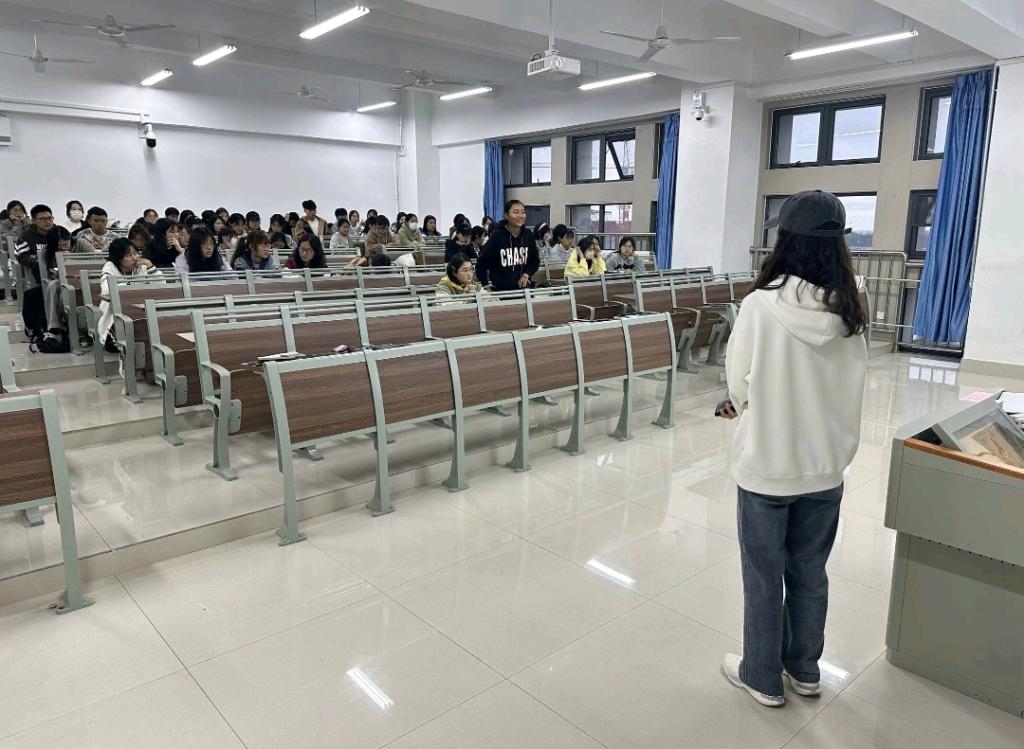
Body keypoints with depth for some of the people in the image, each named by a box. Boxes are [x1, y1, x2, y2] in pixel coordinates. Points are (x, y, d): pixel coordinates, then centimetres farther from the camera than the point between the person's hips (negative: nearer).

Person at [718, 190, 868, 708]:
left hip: (766, 464, -4)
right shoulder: (849, 312, -5)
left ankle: (762, 677, 30)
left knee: (763, 577, 13)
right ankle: (804, 670, 39)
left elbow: (739, 386, -9)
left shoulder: (760, 306, -19)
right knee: (809, 573, 21)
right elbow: (845, 388, 5)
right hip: (825, 464, 5)